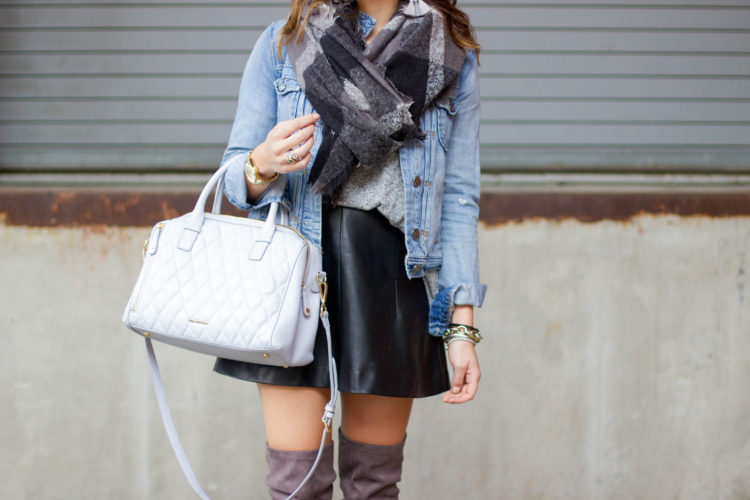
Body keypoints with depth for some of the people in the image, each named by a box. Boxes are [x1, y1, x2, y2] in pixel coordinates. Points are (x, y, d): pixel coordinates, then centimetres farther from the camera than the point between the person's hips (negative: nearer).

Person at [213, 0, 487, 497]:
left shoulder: (454, 59, 7)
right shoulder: (279, 45, 7)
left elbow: (458, 198, 5)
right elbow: (234, 173, 6)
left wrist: (462, 325, -2)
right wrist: (263, 165, -20)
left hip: (391, 274, 1)